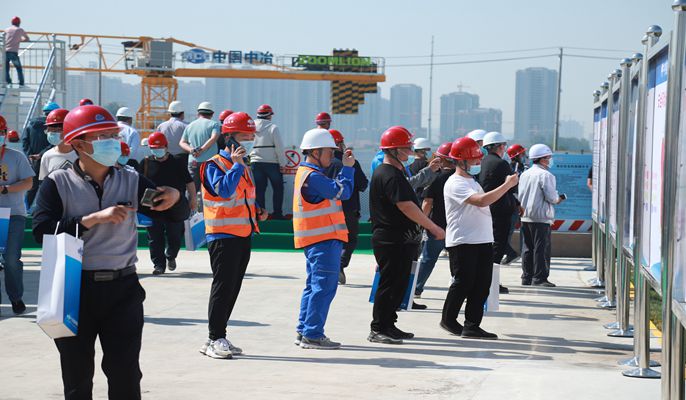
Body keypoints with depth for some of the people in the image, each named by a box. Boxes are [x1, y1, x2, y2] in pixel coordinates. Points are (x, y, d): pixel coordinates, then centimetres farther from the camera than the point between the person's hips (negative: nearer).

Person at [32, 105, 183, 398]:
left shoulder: (131, 181, 5)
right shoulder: (58, 184, -3)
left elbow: (173, 216, 8)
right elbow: (41, 231, -15)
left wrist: (174, 197, -15)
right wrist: (94, 218, -20)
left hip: (123, 288, 2)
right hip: (75, 289, -2)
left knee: (126, 374, 4)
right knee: (77, 376, 10)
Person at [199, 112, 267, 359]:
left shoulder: (244, 167, 17)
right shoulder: (214, 165, -10)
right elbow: (224, 190, -27)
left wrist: (258, 211, 10)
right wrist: (236, 164, -22)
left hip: (244, 234, 9)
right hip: (223, 235, -9)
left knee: (233, 289, 10)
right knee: (223, 287, -9)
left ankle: (217, 339, 16)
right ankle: (215, 340, -4)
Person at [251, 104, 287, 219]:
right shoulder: (273, 128, -9)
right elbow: (279, 147, -11)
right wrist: (283, 163, -5)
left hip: (255, 163, 3)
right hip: (272, 162, -3)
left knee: (259, 189, 10)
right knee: (278, 188, 9)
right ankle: (277, 213, 6)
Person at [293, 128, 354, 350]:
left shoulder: (307, 173, 17)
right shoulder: (313, 177, -17)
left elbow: (334, 187, 17)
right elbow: (342, 191, -21)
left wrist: (344, 167, 6)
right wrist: (347, 168, -8)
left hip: (316, 240, 11)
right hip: (324, 240, -11)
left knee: (314, 285, 16)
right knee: (324, 286, -8)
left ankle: (304, 332, 20)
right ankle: (312, 334, -6)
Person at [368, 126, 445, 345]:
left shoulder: (396, 172, 17)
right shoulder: (389, 175, -17)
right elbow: (406, 206, -24)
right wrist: (434, 228, -21)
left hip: (401, 239, 10)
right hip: (391, 240, -10)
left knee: (399, 283, 15)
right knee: (390, 283, -5)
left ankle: (388, 325, 22)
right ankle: (378, 330, 1)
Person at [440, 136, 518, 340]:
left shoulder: (472, 181, 19)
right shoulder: (455, 184, -13)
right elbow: (481, 201, -25)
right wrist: (507, 184, -22)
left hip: (483, 241, 9)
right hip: (462, 242, -9)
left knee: (482, 285, 4)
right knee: (463, 283, -1)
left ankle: (472, 326, 8)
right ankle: (448, 319, 18)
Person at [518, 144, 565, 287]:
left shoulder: (524, 174, 10)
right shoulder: (545, 175, -13)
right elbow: (551, 196, -16)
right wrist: (558, 199, 4)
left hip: (526, 216, 7)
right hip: (541, 217, -7)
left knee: (528, 247, 12)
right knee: (541, 247, -2)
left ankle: (526, 277, 15)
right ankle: (539, 278, -3)